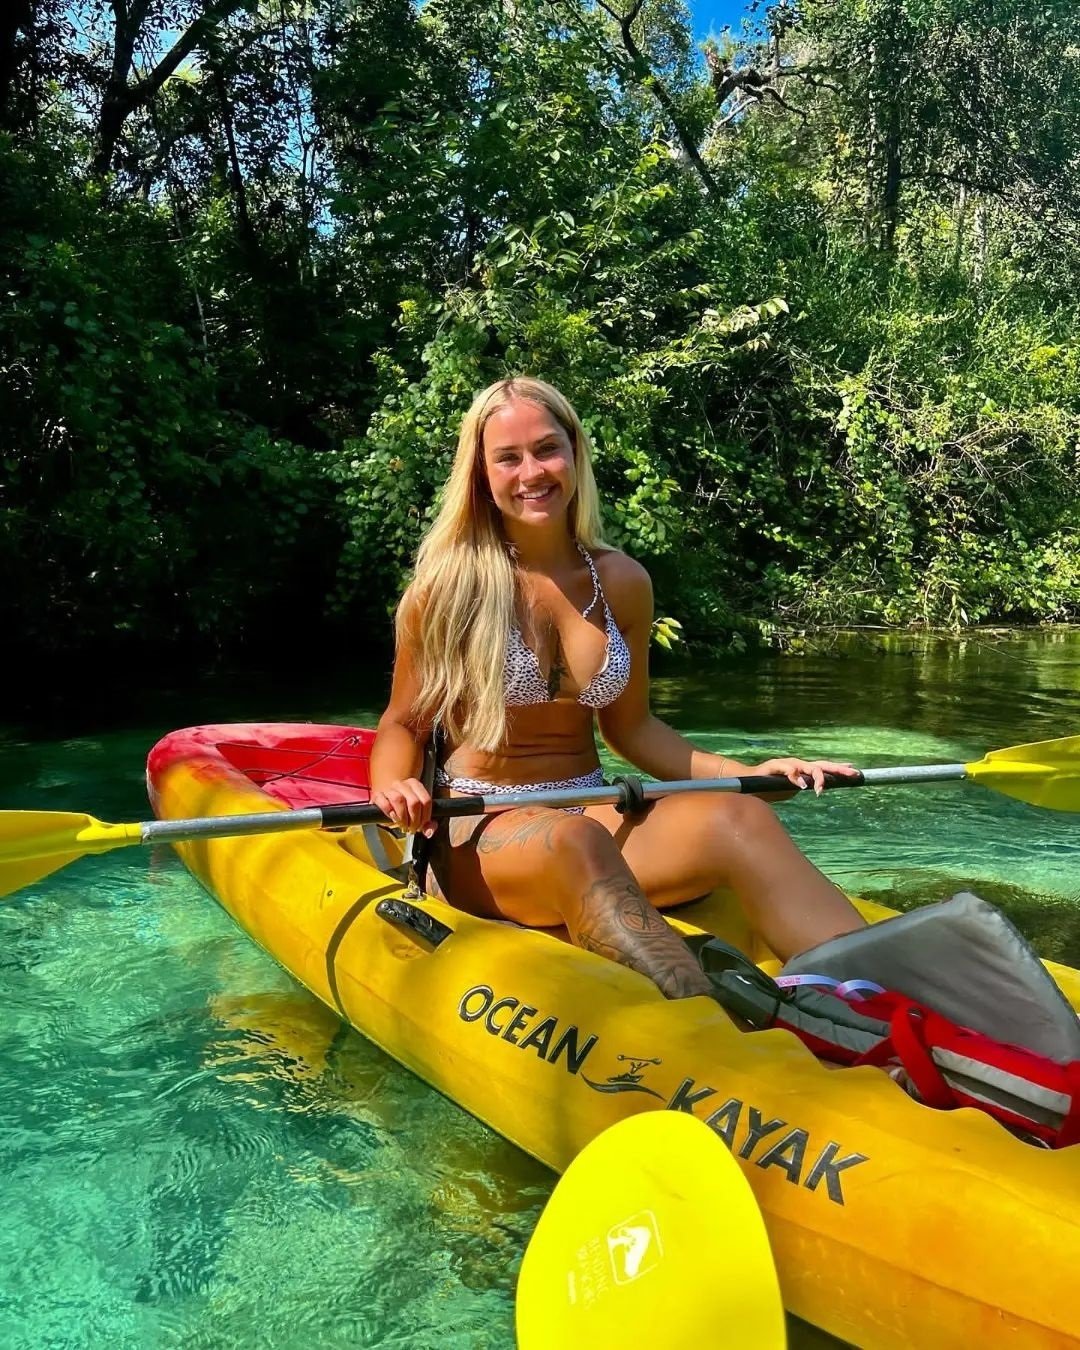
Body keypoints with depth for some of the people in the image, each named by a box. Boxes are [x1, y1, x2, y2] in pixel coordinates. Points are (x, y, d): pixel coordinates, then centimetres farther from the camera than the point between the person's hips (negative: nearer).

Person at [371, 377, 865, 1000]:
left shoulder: (622, 582, 6)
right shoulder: (449, 584, -4)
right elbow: (404, 724, 2)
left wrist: (747, 772, 1)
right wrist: (393, 787, -21)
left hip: (593, 817, 4)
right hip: (476, 833, -3)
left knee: (738, 818, -27)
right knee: (574, 842, -39)